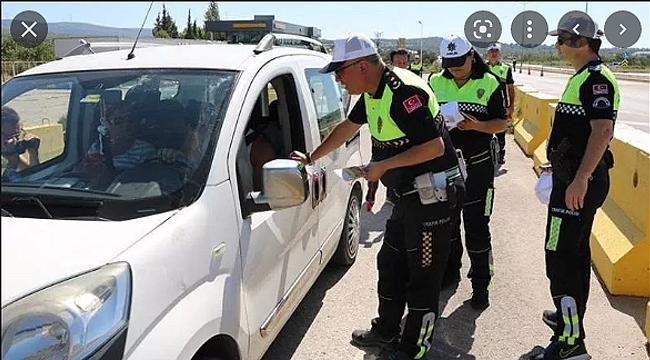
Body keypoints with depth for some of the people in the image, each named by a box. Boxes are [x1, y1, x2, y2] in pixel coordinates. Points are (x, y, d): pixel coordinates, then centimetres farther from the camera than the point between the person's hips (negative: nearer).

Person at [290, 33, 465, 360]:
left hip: (432, 195, -10)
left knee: (422, 275, 2)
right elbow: (347, 127, 22)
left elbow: (435, 146, -27)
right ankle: (386, 330, 37)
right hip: (409, 194, 10)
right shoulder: (373, 92, 7)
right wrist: (311, 158, 27)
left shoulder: (403, 92, -23)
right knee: (390, 264, 19)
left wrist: (383, 166, -21)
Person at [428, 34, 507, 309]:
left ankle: (480, 284, 12)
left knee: (476, 226, 0)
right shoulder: (435, 82, 4)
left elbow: (501, 123, -2)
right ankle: (450, 270, 34)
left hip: (477, 165, -3)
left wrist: (477, 125, -21)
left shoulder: (489, 83, -4)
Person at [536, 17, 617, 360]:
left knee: (560, 256, -8)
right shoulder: (582, 77, 16)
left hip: (580, 181, -11)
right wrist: (563, 166, 28)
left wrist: (581, 178, -33)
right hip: (575, 176, 11)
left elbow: (603, 130, -27)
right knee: (575, 251, 20)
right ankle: (570, 317, 35)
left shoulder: (596, 78, -16)